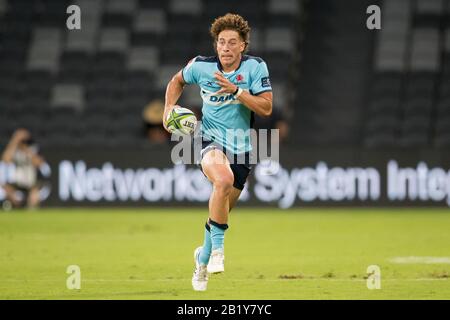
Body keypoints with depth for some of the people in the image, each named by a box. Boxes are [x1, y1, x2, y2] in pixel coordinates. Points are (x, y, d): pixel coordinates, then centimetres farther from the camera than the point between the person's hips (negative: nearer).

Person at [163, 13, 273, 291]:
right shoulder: (201, 66, -6)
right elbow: (177, 81, 15)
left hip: (242, 147, 2)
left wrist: (236, 90, -25)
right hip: (211, 142, -2)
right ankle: (217, 249, -24)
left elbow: (266, 108, -14)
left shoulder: (256, 67, -8)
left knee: (222, 210, 11)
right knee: (224, 179, -36)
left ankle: (203, 257, 40)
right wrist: (170, 107, -1)